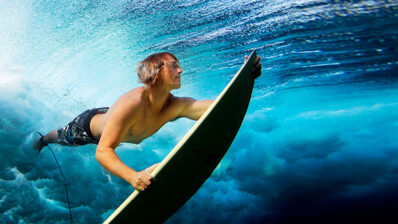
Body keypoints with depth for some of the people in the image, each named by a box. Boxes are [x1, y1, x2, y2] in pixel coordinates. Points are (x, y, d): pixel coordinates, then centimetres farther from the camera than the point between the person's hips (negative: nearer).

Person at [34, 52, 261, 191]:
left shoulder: (175, 106, -32)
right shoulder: (131, 104, -49)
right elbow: (103, 151, -51)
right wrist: (133, 177, -67)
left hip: (110, 118, 5)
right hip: (89, 125, -5)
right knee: (62, 137, 28)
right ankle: (42, 139, 62)